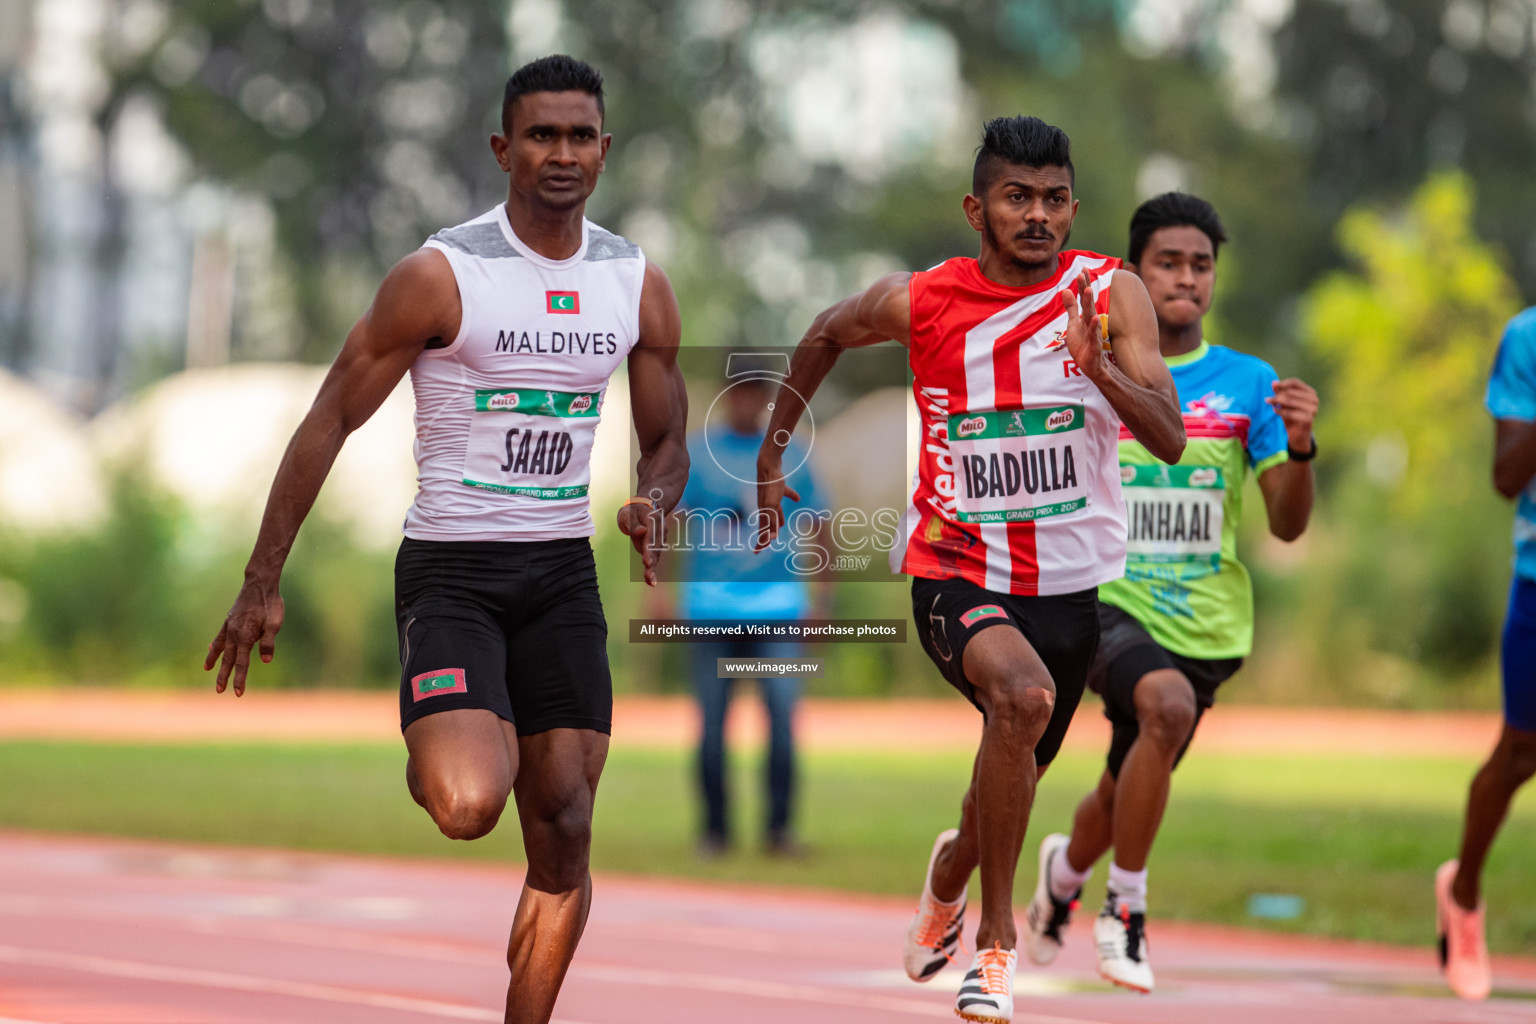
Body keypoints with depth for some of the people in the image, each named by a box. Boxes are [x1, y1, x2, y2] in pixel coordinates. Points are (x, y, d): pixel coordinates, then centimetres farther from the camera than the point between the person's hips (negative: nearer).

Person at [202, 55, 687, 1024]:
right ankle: (433, 756, 14)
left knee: (564, 833, 0)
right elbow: (331, 421, -6)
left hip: (562, 575, 5)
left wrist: (652, 504, -10)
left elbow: (667, 443, 16)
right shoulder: (441, 277, -11)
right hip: (451, 568, -5)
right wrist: (263, 584, -8)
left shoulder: (638, 284, 5)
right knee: (469, 806, -24)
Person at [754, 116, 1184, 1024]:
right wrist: (773, 454, 18)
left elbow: (1169, 440, -15)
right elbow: (827, 337, 14)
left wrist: (1100, 368, -32)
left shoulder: (1111, 294, -7)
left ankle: (952, 870, 56)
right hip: (956, 571, -3)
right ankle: (996, 934, -19)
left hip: (1071, 582, 3)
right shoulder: (921, 302, -7)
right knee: (1024, 696, -32)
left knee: (1018, 771, 19)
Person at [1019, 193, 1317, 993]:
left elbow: (1288, 524, -4)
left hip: (1203, 620, 3)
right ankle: (1124, 910, -19)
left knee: (1124, 794, 16)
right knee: (1167, 705, -33)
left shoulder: (1250, 385, 1)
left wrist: (1299, 448, -22)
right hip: (1107, 603, -3)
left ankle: (1065, 870, 52)